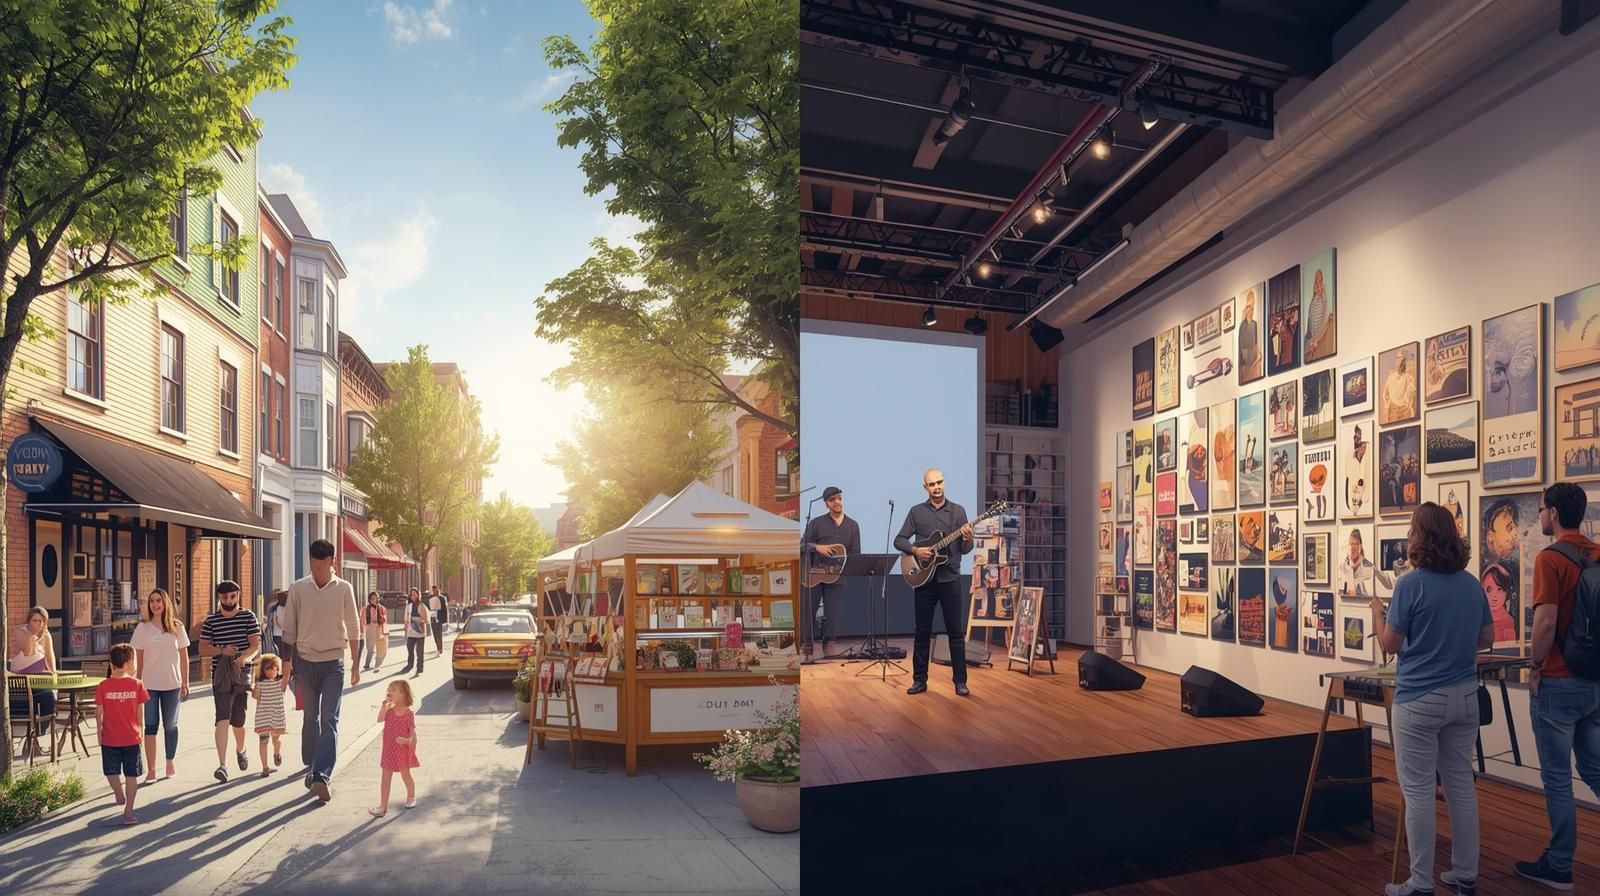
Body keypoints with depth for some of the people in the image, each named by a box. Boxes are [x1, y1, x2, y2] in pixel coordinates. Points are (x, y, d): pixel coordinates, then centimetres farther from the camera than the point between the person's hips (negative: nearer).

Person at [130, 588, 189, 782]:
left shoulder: (177, 627, 0)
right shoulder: (142, 628, -1)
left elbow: (184, 656, 3)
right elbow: (138, 658, 1)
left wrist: (185, 682, 2)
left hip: (172, 684, 1)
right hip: (149, 684, -1)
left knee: (170, 725, 11)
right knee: (150, 726, -3)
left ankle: (171, 762, 27)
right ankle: (151, 770, 1)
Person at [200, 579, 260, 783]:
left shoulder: (248, 617, 2)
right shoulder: (211, 621, 4)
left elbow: (256, 645, -3)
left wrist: (245, 657, -24)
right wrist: (221, 650, -14)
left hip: (242, 675, 1)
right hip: (220, 676, -1)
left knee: (238, 721, 11)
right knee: (223, 719, -14)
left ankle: (240, 750, 39)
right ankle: (222, 765, -16)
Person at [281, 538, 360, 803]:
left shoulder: (344, 589, -2)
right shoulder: (298, 588, 0)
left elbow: (353, 629, 3)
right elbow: (289, 629, 5)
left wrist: (356, 663, 2)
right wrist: (287, 662, 3)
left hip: (333, 663, -1)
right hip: (305, 661, 2)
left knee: (329, 720, -9)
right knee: (311, 718, 11)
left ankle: (321, 776, -14)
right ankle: (313, 769, 25)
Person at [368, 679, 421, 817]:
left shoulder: (409, 713, -12)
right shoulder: (389, 710, 0)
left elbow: (413, 733, -11)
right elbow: (380, 719, -20)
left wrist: (407, 740, -29)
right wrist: (385, 704, -23)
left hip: (403, 750, -4)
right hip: (389, 750, 4)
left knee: (405, 775, 13)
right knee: (386, 777, 3)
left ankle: (411, 797, 36)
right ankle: (382, 806, 8)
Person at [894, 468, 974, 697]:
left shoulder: (958, 511, 3)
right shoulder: (916, 512, 4)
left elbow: (965, 550, 2)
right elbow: (899, 540, 4)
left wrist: (967, 540, -21)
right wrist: (915, 550, -14)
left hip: (950, 578, -1)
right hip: (924, 578, 1)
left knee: (956, 631, 2)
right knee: (923, 631, 7)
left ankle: (960, 681, 9)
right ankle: (919, 679, 15)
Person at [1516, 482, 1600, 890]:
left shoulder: (1550, 558, -16)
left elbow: (1546, 622, -21)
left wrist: (1536, 667, -8)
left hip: (1559, 682, -7)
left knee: (1557, 778, 4)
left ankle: (1559, 866, 13)